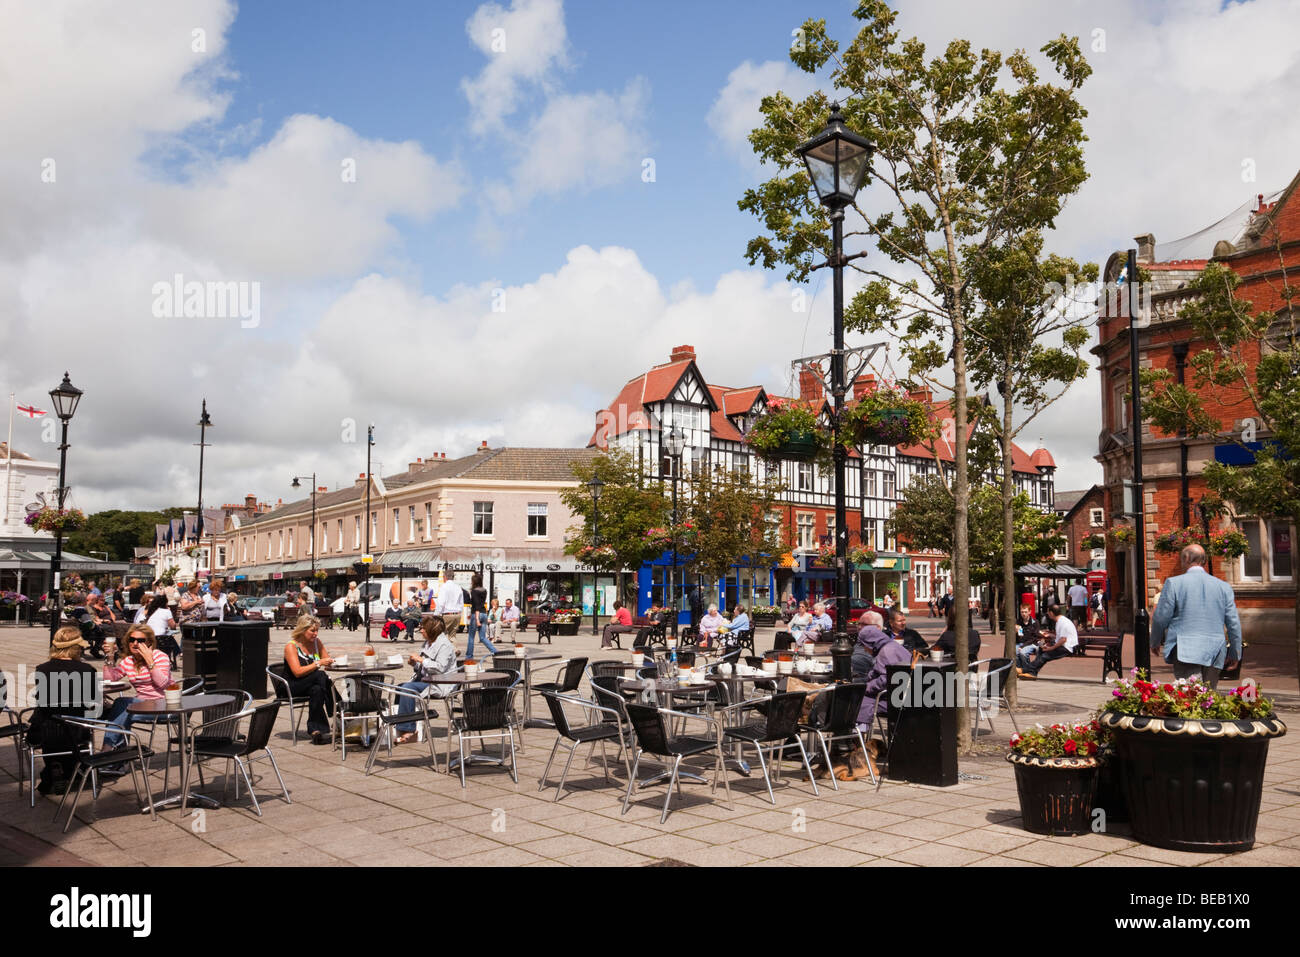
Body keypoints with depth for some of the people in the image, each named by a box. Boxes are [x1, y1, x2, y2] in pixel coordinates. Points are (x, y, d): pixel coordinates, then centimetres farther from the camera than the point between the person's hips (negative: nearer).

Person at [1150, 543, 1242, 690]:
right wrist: (1235, 654, 22)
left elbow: (1161, 618, -1)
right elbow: (1234, 623, 11)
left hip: (1184, 652, -4)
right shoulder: (1223, 587, 8)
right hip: (1214, 654, 4)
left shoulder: (1173, 583, -3)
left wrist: (1155, 642, 16)